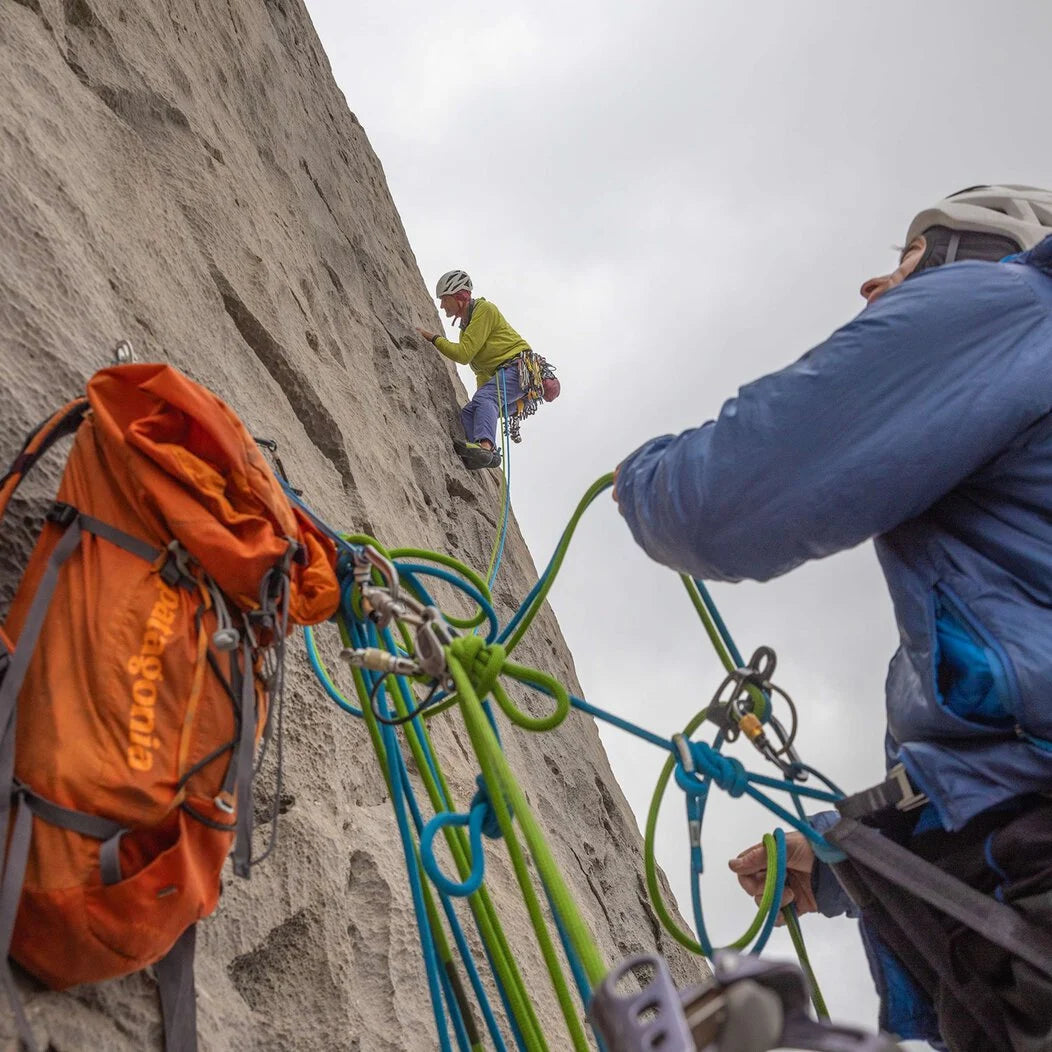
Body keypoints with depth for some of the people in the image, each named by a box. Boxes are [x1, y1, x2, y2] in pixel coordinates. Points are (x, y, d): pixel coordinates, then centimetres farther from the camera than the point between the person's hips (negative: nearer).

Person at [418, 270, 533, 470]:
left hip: (519, 366, -10)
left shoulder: (484, 309, -4)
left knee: (483, 398, -32)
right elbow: (481, 370, 29)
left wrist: (434, 338, -2)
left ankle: (486, 447, -54)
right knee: (467, 413, -5)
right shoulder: (465, 326, 25)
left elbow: (463, 354, -12)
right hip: (500, 374, 10)